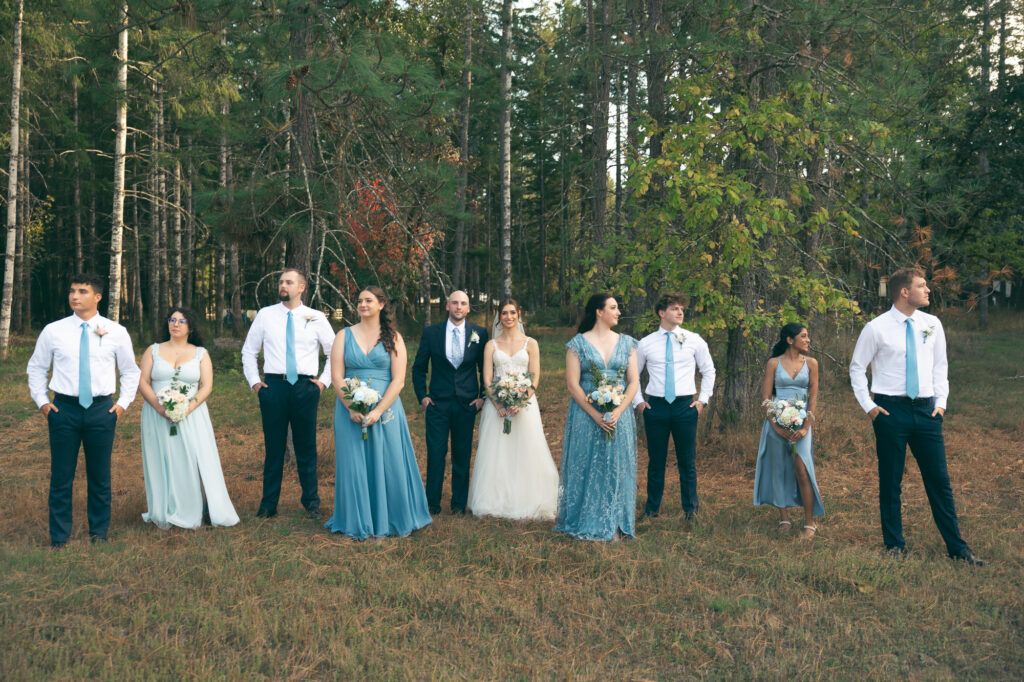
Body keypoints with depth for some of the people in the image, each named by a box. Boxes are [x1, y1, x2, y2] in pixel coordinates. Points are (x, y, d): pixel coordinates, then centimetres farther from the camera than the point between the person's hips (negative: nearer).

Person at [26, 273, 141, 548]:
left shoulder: (116, 332, 2)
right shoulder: (53, 331, 2)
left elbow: (130, 371, 13)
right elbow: (36, 368, 14)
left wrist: (123, 403, 4)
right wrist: (41, 401, 5)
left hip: (101, 410, 0)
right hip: (63, 409, 0)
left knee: (100, 476, 9)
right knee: (61, 476, 5)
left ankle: (99, 533, 24)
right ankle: (59, 536, 19)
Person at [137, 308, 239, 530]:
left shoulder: (201, 354, 9)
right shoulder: (153, 351, 11)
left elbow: (207, 386, 0)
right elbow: (143, 383, 2)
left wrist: (188, 407, -17)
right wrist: (160, 407, -14)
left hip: (192, 415, -1)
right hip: (158, 416, 1)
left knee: (196, 460, -7)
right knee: (161, 462, 0)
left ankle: (194, 512, -2)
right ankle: (164, 514, 6)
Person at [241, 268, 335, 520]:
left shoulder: (316, 318, 4)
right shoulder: (265, 315, 7)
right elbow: (248, 350, 15)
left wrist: (324, 381, 3)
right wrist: (254, 381, 7)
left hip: (306, 387, 0)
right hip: (273, 386, 1)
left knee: (306, 448, 6)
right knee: (273, 447, 5)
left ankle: (311, 502, 18)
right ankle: (268, 504, 15)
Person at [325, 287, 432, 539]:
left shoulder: (393, 338, 4)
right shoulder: (344, 336, 6)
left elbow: (398, 380, -4)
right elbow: (337, 377, -1)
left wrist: (378, 411, -15)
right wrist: (352, 409, -13)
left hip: (385, 410, -1)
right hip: (350, 411, 1)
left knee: (388, 464, 2)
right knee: (354, 465, 4)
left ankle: (388, 521, 18)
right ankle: (358, 523, 17)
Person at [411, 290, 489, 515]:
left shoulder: (479, 333, 2)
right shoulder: (431, 332, 1)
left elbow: (486, 368, 9)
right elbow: (419, 367, 8)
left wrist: (483, 396, 2)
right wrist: (422, 395, 0)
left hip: (467, 404, 1)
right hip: (438, 403, 0)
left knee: (462, 456, 8)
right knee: (435, 454, 0)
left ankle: (459, 503, 20)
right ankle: (432, 502, 14)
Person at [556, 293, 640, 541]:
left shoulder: (626, 343, 7)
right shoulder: (578, 343, -2)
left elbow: (634, 382, 3)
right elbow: (572, 384, -7)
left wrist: (618, 412, -11)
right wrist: (596, 415, -14)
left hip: (619, 415, 3)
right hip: (585, 414, -3)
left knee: (616, 467, 5)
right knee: (585, 467, 2)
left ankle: (613, 525, 15)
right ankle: (585, 524, 13)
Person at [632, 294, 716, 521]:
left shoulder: (694, 340, 4)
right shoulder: (646, 343, 3)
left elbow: (709, 371, 14)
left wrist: (703, 399, 6)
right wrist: (638, 401, 7)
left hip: (685, 406, 0)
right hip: (655, 406, 0)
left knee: (687, 461, 6)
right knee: (656, 460, 7)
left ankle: (690, 509, 20)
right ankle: (652, 509, 20)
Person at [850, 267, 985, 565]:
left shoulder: (932, 324, 5)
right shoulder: (876, 328, -7)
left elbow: (940, 365, 15)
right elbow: (857, 367, 2)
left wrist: (941, 401, 5)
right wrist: (868, 405, -4)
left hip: (926, 409, 3)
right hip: (890, 409, -3)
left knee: (939, 480, 6)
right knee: (890, 482, 5)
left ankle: (957, 546, 16)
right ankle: (895, 544, 19)